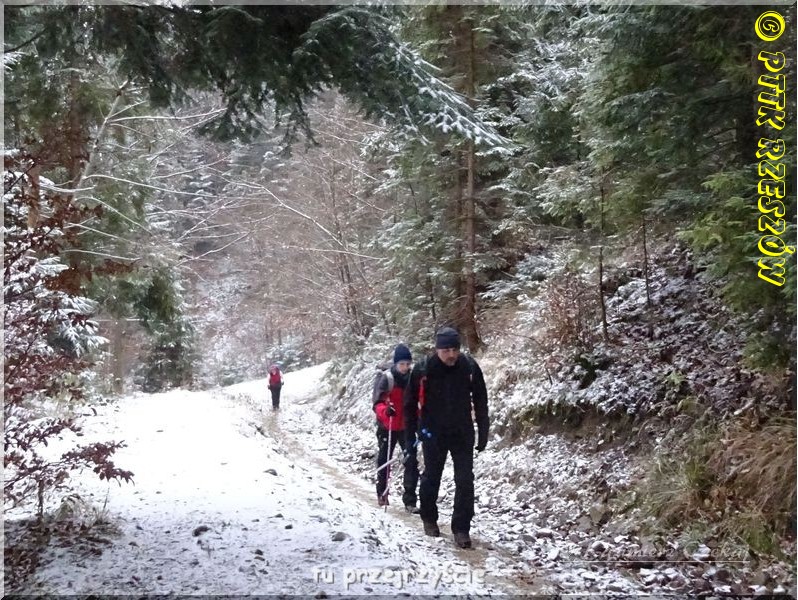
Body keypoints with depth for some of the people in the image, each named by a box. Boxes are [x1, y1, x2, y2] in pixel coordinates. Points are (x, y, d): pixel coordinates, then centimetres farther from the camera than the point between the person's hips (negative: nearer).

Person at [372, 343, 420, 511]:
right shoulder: (386, 379, -13)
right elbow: (377, 403, -16)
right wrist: (385, 411, -37)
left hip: (406, 427, 2)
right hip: (387, 428, -2)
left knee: (411, 462, -7)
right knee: (384, 462, 14)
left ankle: (410, 500, -2)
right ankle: (382, 494, 34)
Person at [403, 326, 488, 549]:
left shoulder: (470, 367, -10)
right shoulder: (423, 370, -15)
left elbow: (480, 402, 1)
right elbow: (410, 404, -5)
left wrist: (483, 433, 2)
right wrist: (410, 436, -4)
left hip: (462, 433, 1)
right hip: (433, 434, -1)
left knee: (465, 481, -4)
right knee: (431, 477, 13)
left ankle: (461, 528, 5)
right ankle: (429, 518, 35)